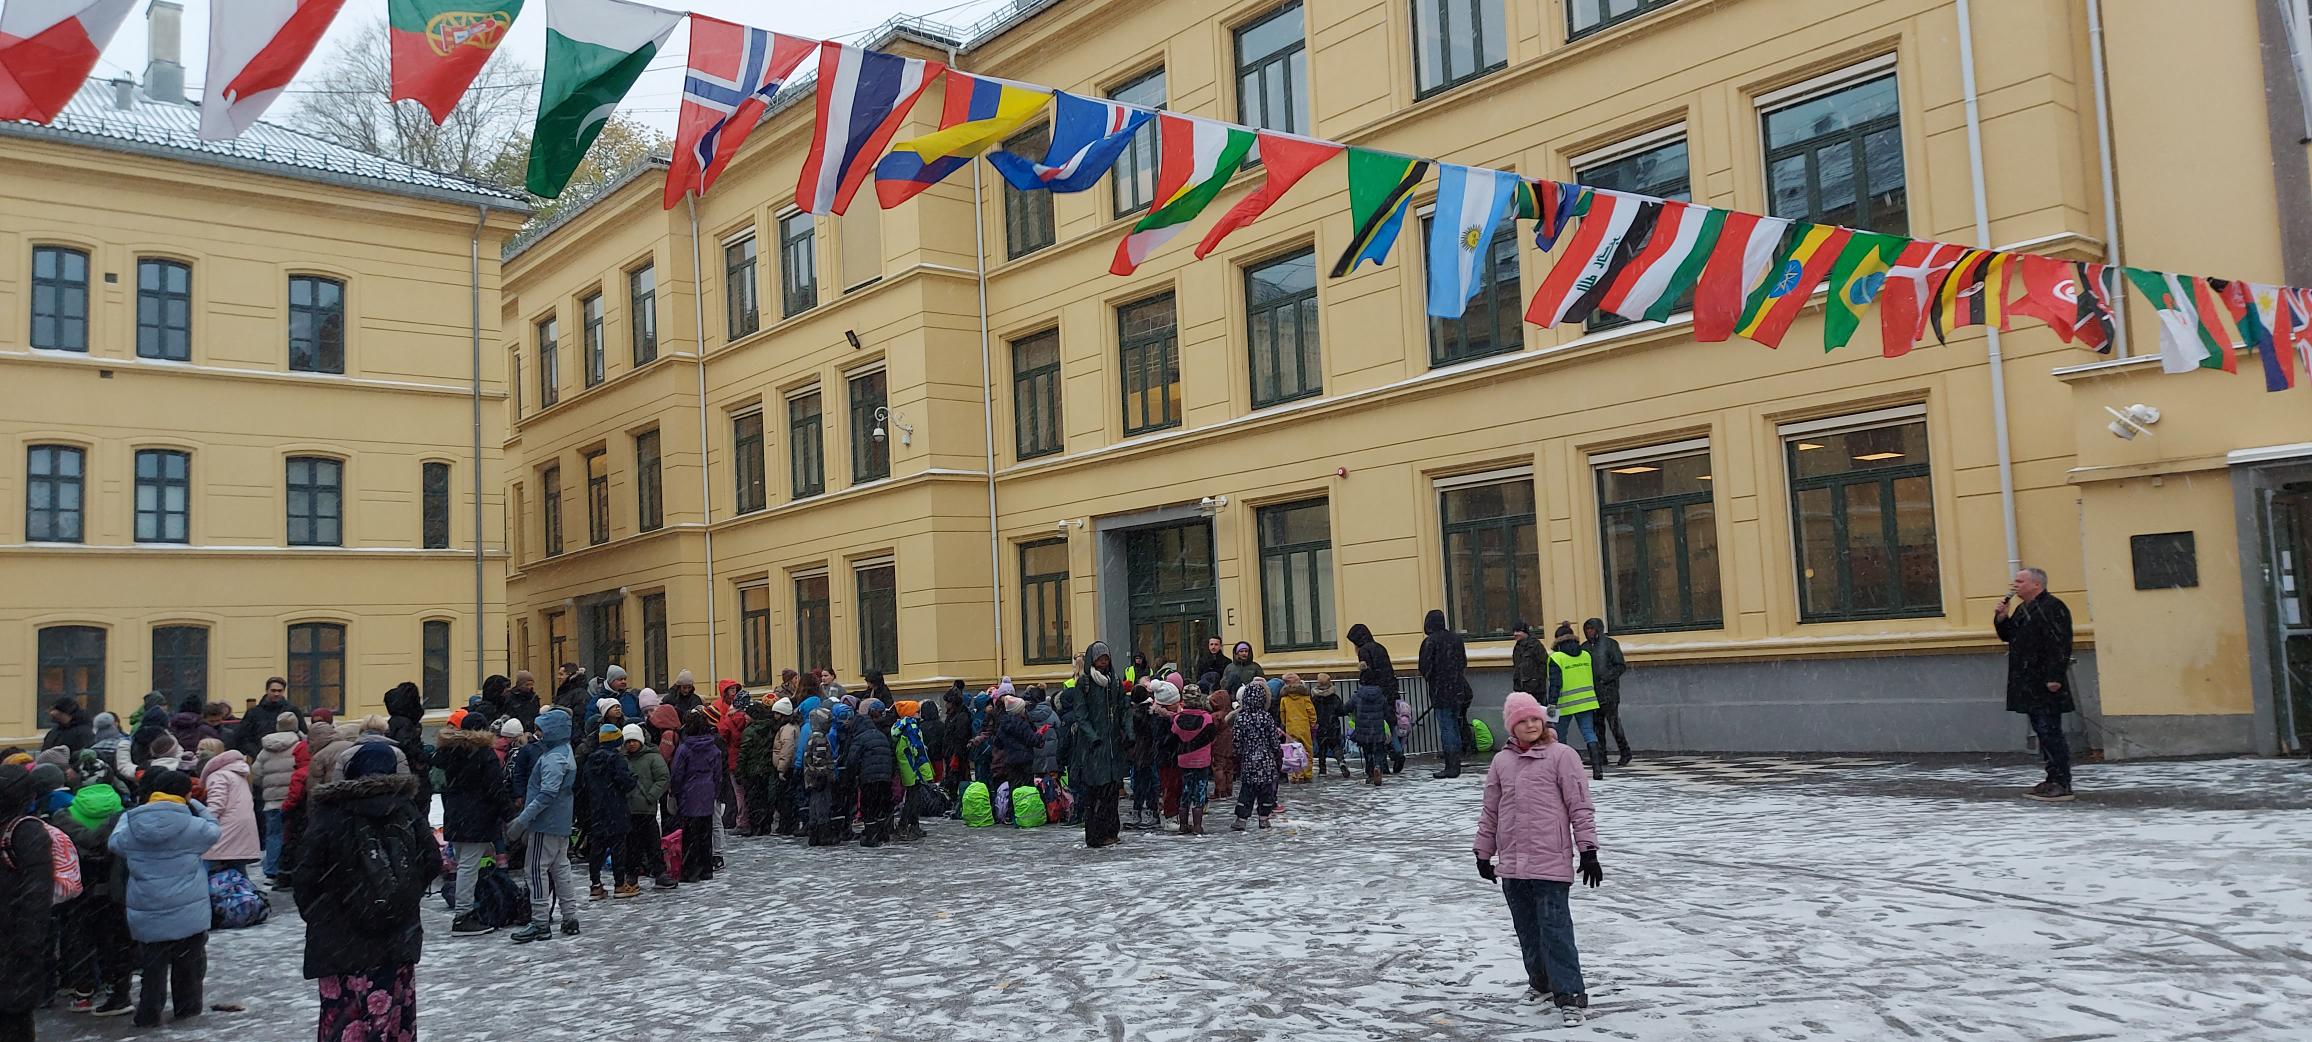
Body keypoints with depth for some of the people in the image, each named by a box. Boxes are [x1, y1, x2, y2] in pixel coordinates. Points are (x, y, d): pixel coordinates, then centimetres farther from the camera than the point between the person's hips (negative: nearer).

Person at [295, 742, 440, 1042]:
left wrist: (313, 915, 10)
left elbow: (309, 877, -7)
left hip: (342, 943, -3)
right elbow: (432, 861, 1)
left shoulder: (331, 814, -7)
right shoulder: (406, 810, 1)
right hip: (399, 938, 3)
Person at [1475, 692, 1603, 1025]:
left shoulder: (1561, 755, -5)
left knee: (1556, 929, -7)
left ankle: (1570, 995, -3)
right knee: (1527, 929, 14)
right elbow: (1490, 812, 16)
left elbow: (1580, 807, -5)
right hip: (1512, 863, 5)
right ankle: (1541, 984, 29)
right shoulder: (1501, 761, 9)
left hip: (1551, 861, -5)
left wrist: (1588, 851, -7)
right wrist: (1484, 853, 19)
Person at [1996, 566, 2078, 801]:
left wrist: (2054, 677, -24)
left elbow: (2060, 645, -20)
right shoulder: (2023, 609, 17)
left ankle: (2062, 785, -5)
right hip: (2028, 684, 10)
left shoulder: (2052, 607, -13)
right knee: (2042, 732, 13)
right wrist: (2001, 617, 8)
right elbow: (2008, 635, 26)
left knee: (2050, 732, -8)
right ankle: (2053, 781, 20)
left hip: (2046, 685, -10)